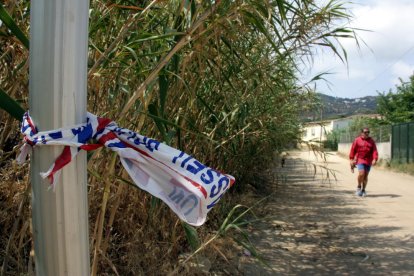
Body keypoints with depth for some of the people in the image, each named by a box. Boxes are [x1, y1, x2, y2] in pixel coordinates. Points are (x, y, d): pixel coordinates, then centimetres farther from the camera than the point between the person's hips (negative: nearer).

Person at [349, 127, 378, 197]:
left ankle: (363, 190, 22)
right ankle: (359, 187, 6)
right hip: (359, 160, -3)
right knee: (361, 173, -18)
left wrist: (375, 159, -16)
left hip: (368, 161, 3)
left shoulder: (371, 141, 6)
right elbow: (353, 150, 1)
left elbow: (374, 151, -1)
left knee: (366, 176, 7)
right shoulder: (357, 140, 0)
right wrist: (351, 159, -5)